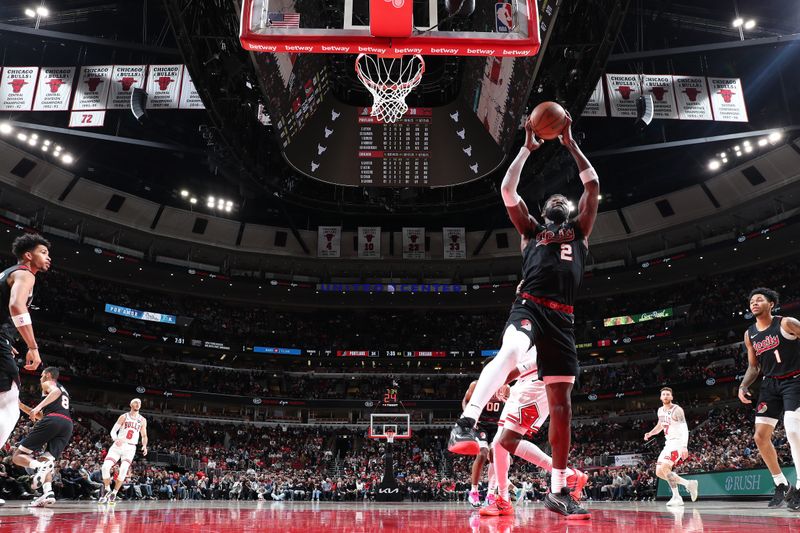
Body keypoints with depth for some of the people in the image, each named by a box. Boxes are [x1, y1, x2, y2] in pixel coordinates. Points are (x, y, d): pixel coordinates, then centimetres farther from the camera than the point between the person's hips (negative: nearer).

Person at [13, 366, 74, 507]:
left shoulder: (47, 384, 16)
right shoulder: (64, 391, 38)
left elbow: (56, 392, -11)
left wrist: (38, 406, -19)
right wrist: (21, 406, 43)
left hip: (52, 420, -7)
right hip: (68, 424, 7)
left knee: (18, 455, 2)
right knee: (45, 461, 11)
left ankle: (39, 467, -29)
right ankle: (48, 493, -14)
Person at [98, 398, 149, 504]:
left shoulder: (142, 420, 9)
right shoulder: (124, 416, 4)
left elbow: (144, 435, 13)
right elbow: (113, 431, 1)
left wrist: (144, 445, -7)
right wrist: (116, 439, -20)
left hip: (130, 448, 0)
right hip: (118, 445, 0)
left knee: (123, 470, -19)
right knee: (105, 467, -15)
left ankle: (114, 493, -4)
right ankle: (106, 491, 6)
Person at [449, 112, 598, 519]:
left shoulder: (580, 231, 26)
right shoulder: (530, 229, 22)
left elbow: (593, 185, 19)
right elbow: (507, 189, 11)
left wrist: (570, 143, 21)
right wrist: (528, 147, 18)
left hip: (562, 317, 3)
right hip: (529, 306, -3)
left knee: (561, 404, 1)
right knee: (510, 351, -39)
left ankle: (558, 491, 8)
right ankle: (466, 424, -44)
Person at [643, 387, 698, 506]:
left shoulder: (677, 410, -12)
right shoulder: (660, 410, 12)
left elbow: (685, 429, -19)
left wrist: (684, 447, -29)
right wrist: (650, 434, 10)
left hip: (677, 442, -9)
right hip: (668, 443, 9)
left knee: (664, 468, -23)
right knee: (659, 472, 6)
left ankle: (677, 497, -14)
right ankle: (688, 484, 13)